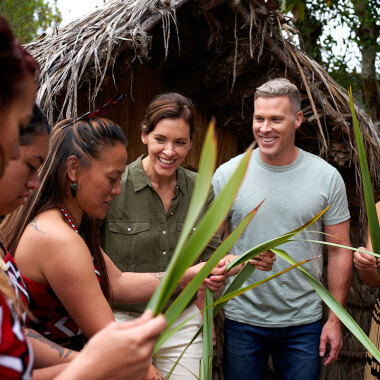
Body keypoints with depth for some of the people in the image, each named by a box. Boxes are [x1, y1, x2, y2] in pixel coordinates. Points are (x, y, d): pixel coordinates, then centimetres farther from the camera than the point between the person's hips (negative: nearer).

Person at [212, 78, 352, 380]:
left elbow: (339, 252, 1)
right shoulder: (227, 174, -6)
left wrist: (335, 320, -1)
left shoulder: (327, 177, -4)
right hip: (241, 320, 0)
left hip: (303, 322, 0)